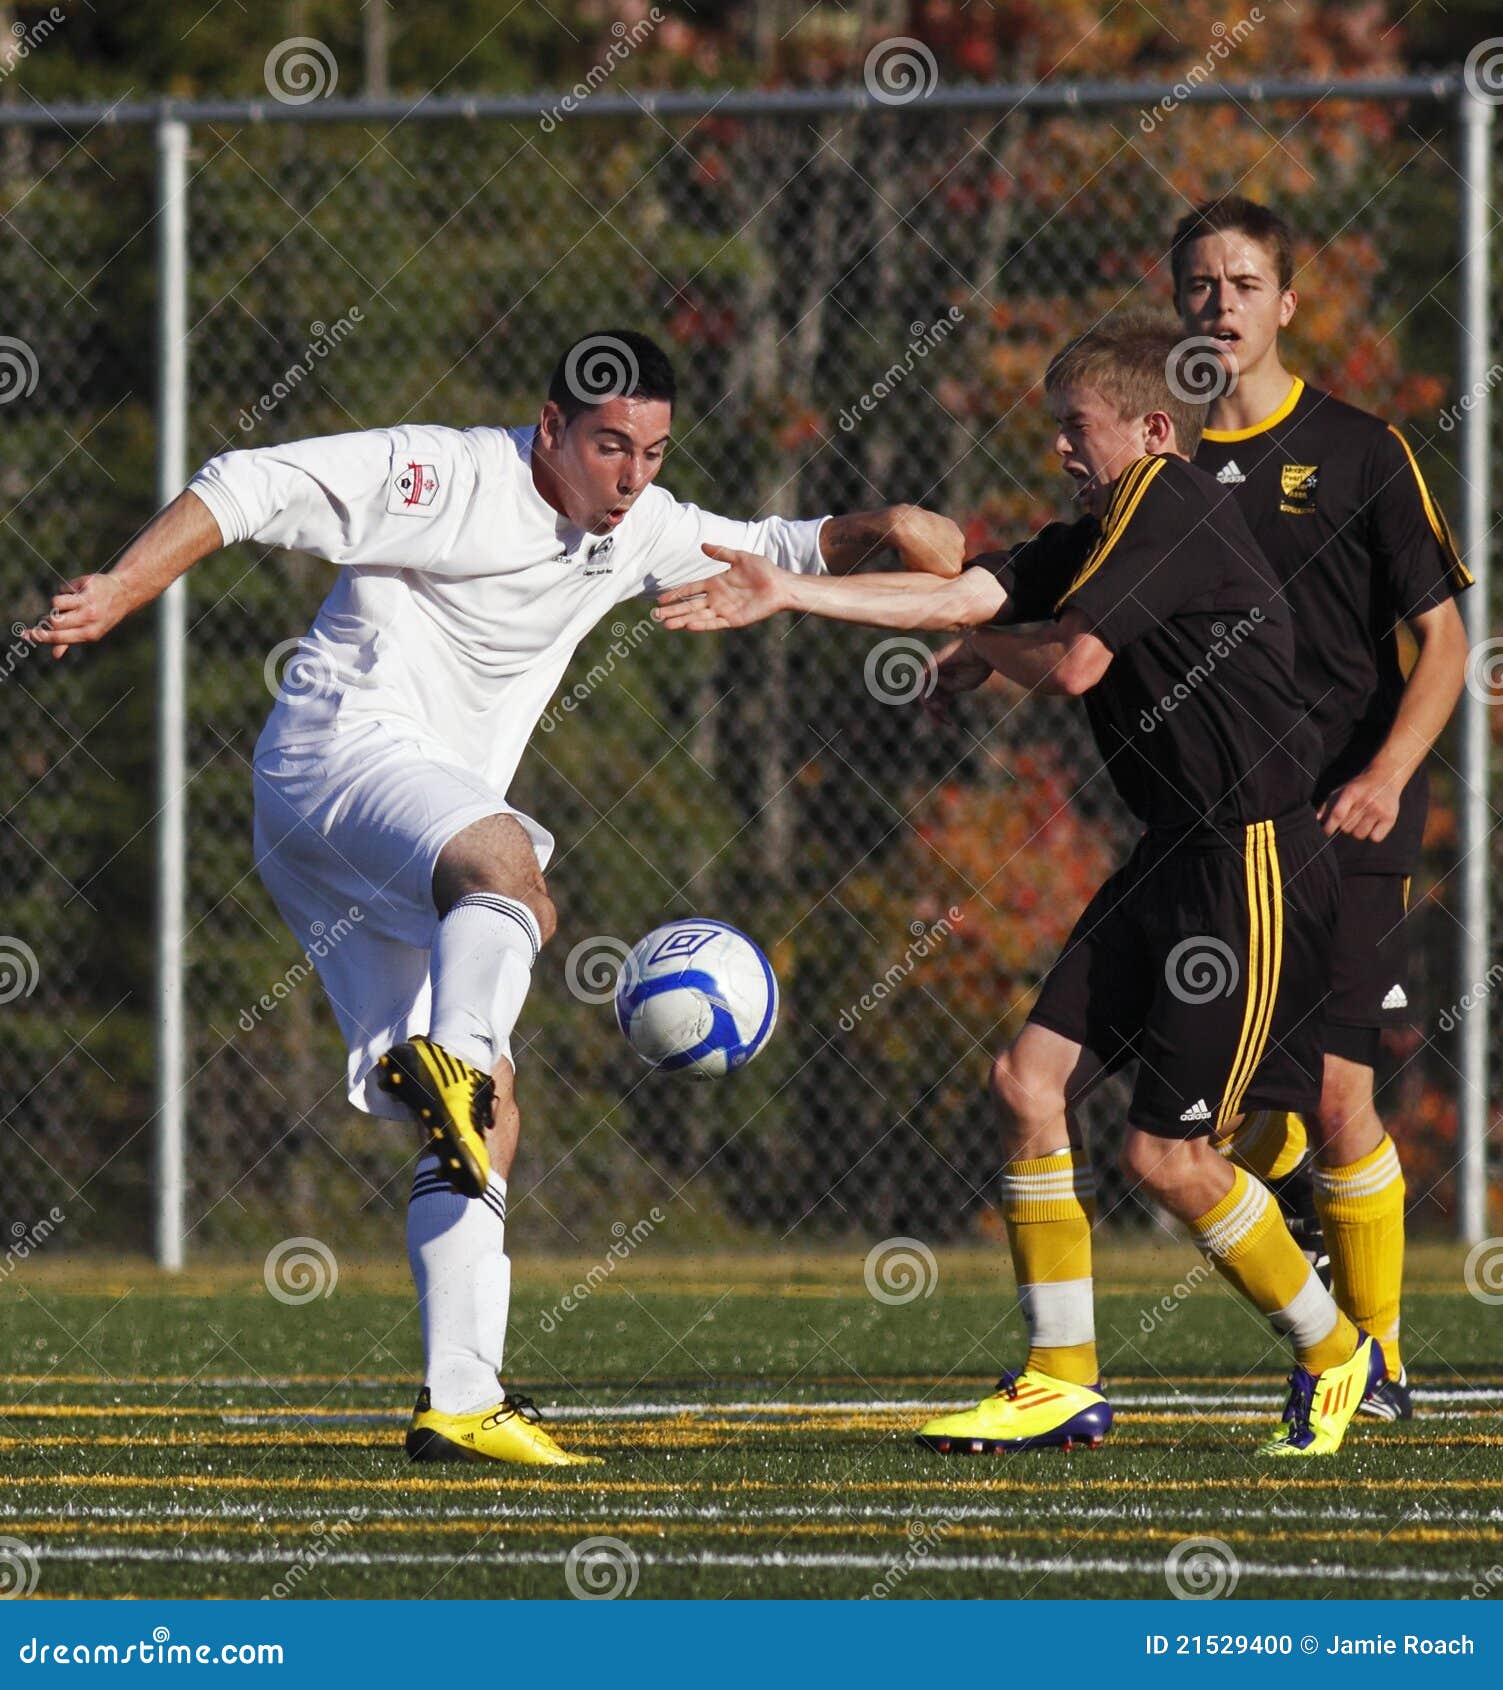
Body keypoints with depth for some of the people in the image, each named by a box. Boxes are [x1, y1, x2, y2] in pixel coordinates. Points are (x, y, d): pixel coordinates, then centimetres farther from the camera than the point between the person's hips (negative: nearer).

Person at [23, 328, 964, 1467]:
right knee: (513, 870, -39)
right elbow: (248, 488, -7)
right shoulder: (445, 477, -6)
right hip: (342, 744, -8)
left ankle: (460, 1404, -1)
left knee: (488, 1119, 1)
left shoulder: (636, 530, 17)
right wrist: (117, 594, -16)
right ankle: (447, 1056, -64)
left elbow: (766, 553, 29)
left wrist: (877, 531, 9)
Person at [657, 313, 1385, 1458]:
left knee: (1166, 1152, -7)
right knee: (1032, 1078, 2)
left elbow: (1073, 662, -20)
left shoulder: (1171, 499, -14)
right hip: (1175, 852, 10)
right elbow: (966, 594, 6)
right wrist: (791, 594, -1)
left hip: (1258, 864, -10)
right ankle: (1062, 1386, 7)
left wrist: (982, 649, 1)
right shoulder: (1099, 536, 14)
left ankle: (1335, 1354, 14)